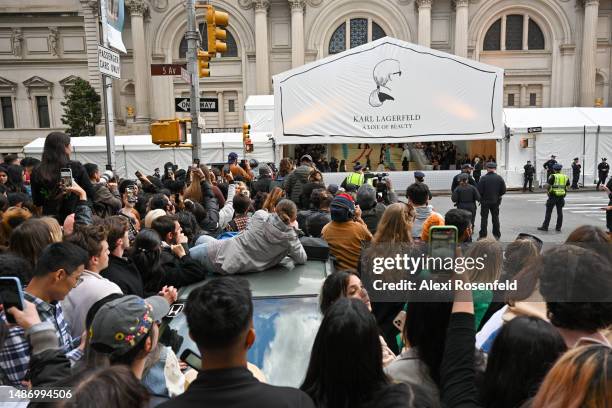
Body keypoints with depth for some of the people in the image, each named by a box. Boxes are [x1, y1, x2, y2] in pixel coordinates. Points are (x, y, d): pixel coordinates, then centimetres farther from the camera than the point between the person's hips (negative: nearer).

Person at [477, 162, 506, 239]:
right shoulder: (499, 178, -5)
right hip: (495, 201, 3)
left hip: (485, 201, -3)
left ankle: (483, 235, 5)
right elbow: (503, 191, -2)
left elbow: (479, 190, -15)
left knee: (484, 218, 5)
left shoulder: (483, 178, -16)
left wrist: (481, 197, 5)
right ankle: (497, 235, 20)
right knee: (495, 218, 15)